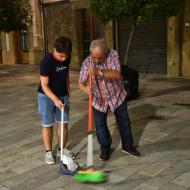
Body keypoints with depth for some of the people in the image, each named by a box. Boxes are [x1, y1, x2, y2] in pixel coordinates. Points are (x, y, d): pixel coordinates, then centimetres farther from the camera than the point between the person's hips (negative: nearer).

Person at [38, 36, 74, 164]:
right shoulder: (47, 61, -24)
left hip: (63, 95, 5)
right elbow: (44, 85, -24)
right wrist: (55, 99, -35)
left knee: (63, 123, 6)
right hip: (47, 96, -5)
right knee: (48, 125, 3)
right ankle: (48, 152, 19)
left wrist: (68, 88, 13)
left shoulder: (67, 58, -7)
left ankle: (61, 149, 22)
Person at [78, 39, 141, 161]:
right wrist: (86, 89, -44)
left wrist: (99, 72, -49)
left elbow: (117, 74, -35)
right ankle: (105, 148, 28)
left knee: (124, 122, 14)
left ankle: (128, 146, 35)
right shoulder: (87, 63, -19)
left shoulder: (113, 55, -22)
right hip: (98, 99, 0)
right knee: (100, 126, 5)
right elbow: (81, 83, -20)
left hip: (117, 95, 0)